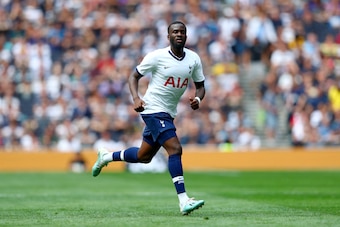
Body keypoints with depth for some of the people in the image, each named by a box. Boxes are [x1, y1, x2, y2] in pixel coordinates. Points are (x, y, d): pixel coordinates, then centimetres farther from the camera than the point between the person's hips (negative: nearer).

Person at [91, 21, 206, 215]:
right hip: (153, 110, -7)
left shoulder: (194, 59, 2)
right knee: (175, 149, -21)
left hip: (169, 113, 7)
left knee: (144, 156, 17)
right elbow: (134, 76, -2)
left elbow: (200, 86, 11)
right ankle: (184, 201, -22)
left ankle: (106, 156, 41)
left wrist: (197, 99, -12)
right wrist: (136, 98, -18)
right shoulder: (156, 56, -12)